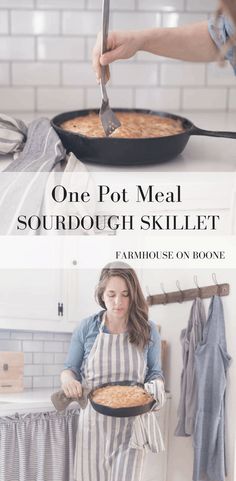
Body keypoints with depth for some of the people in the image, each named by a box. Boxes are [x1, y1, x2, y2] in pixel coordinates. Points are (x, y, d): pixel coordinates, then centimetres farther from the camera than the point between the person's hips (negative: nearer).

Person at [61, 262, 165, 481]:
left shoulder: (147, 330, -3)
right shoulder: (86, 328, -4)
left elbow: (155, 373, 6)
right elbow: (70, 369, 5)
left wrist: (156, 387, -17)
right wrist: (67, 378, -18)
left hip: (132, 423, -1)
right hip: (94, 422, 1)